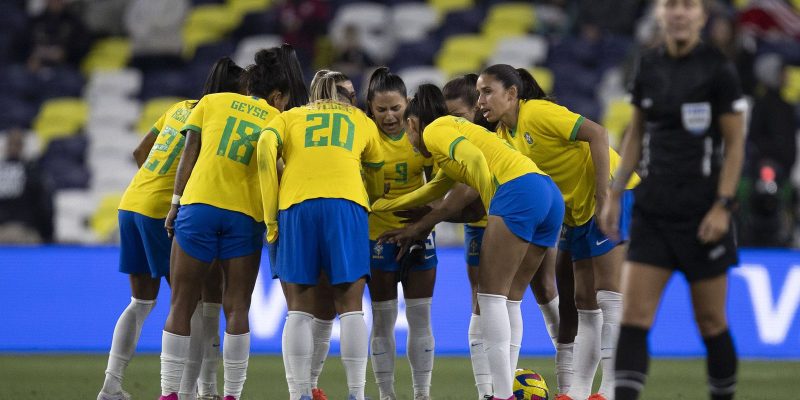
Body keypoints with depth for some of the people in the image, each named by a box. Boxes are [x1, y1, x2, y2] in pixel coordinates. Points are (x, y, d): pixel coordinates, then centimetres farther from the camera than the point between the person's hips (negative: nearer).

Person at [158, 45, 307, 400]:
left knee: (181, 307, 4)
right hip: (246, 215, 0)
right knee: (237, 309, 6)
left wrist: (176, 204, 4)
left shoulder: (212, 102, 12)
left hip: (198, 205, 0)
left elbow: (189, 154, 4)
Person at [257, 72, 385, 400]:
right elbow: (377, 174, 33)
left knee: (299, 311, 3)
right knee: (350, 308, 2)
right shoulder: (361, 121, 26)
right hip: (347, 205, 0)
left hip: (296, 205, 0)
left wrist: (271, 217, 3)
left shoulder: (291, 117, 23)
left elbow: (266, 148, 3)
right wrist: (376, 204, 52)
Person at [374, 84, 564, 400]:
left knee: (491, 295, -7)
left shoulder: (434, 130, 7)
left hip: (518, 190, -9)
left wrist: (494, 207, -6)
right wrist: (378, 206, 53)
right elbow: (433, 191, 46)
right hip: (550, 195, 9)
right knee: (506, 299, 12)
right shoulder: (456, 130, 35)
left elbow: (474, 158, -13)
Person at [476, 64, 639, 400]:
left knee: (608, 294, -12)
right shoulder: (505, 133, 9)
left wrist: (603, 195, -26)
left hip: (615, 194, -9)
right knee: (583, 301, 9)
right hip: (579, 209, 9)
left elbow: (597, 134, -22)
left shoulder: (537, 112, -16)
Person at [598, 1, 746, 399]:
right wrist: (614, 195, 10)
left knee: (711, 321, 4)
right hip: (651, 211, 4)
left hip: (702, 214, -4)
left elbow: (735, 142, -5)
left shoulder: (718, 68, -7)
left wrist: (723, 205, -12)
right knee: (634, 314, -7)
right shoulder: (648, 66, 6)